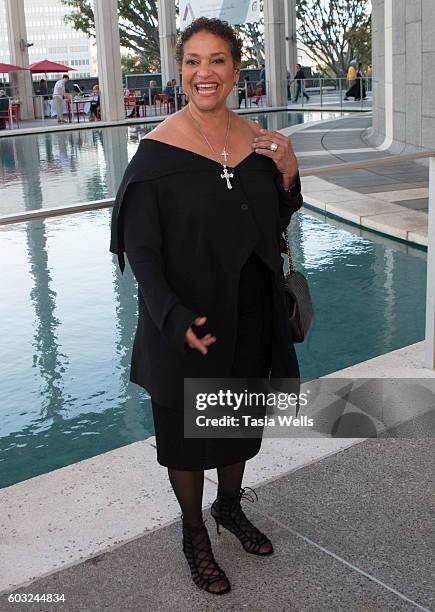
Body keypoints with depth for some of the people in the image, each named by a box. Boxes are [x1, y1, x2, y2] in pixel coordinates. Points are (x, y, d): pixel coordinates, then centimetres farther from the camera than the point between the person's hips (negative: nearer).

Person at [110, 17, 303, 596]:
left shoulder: (259, 140, -1)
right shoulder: (159, 148, -16)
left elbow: (276, 225, 9)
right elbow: (139, 247, -15)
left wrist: (288, 174, -9)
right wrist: (176, 321, -25)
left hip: (250, 318, 5)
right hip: (188, 326, -5)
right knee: (187, 434, 14)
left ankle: (230, 506, 49)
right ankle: (194, 533, 37)